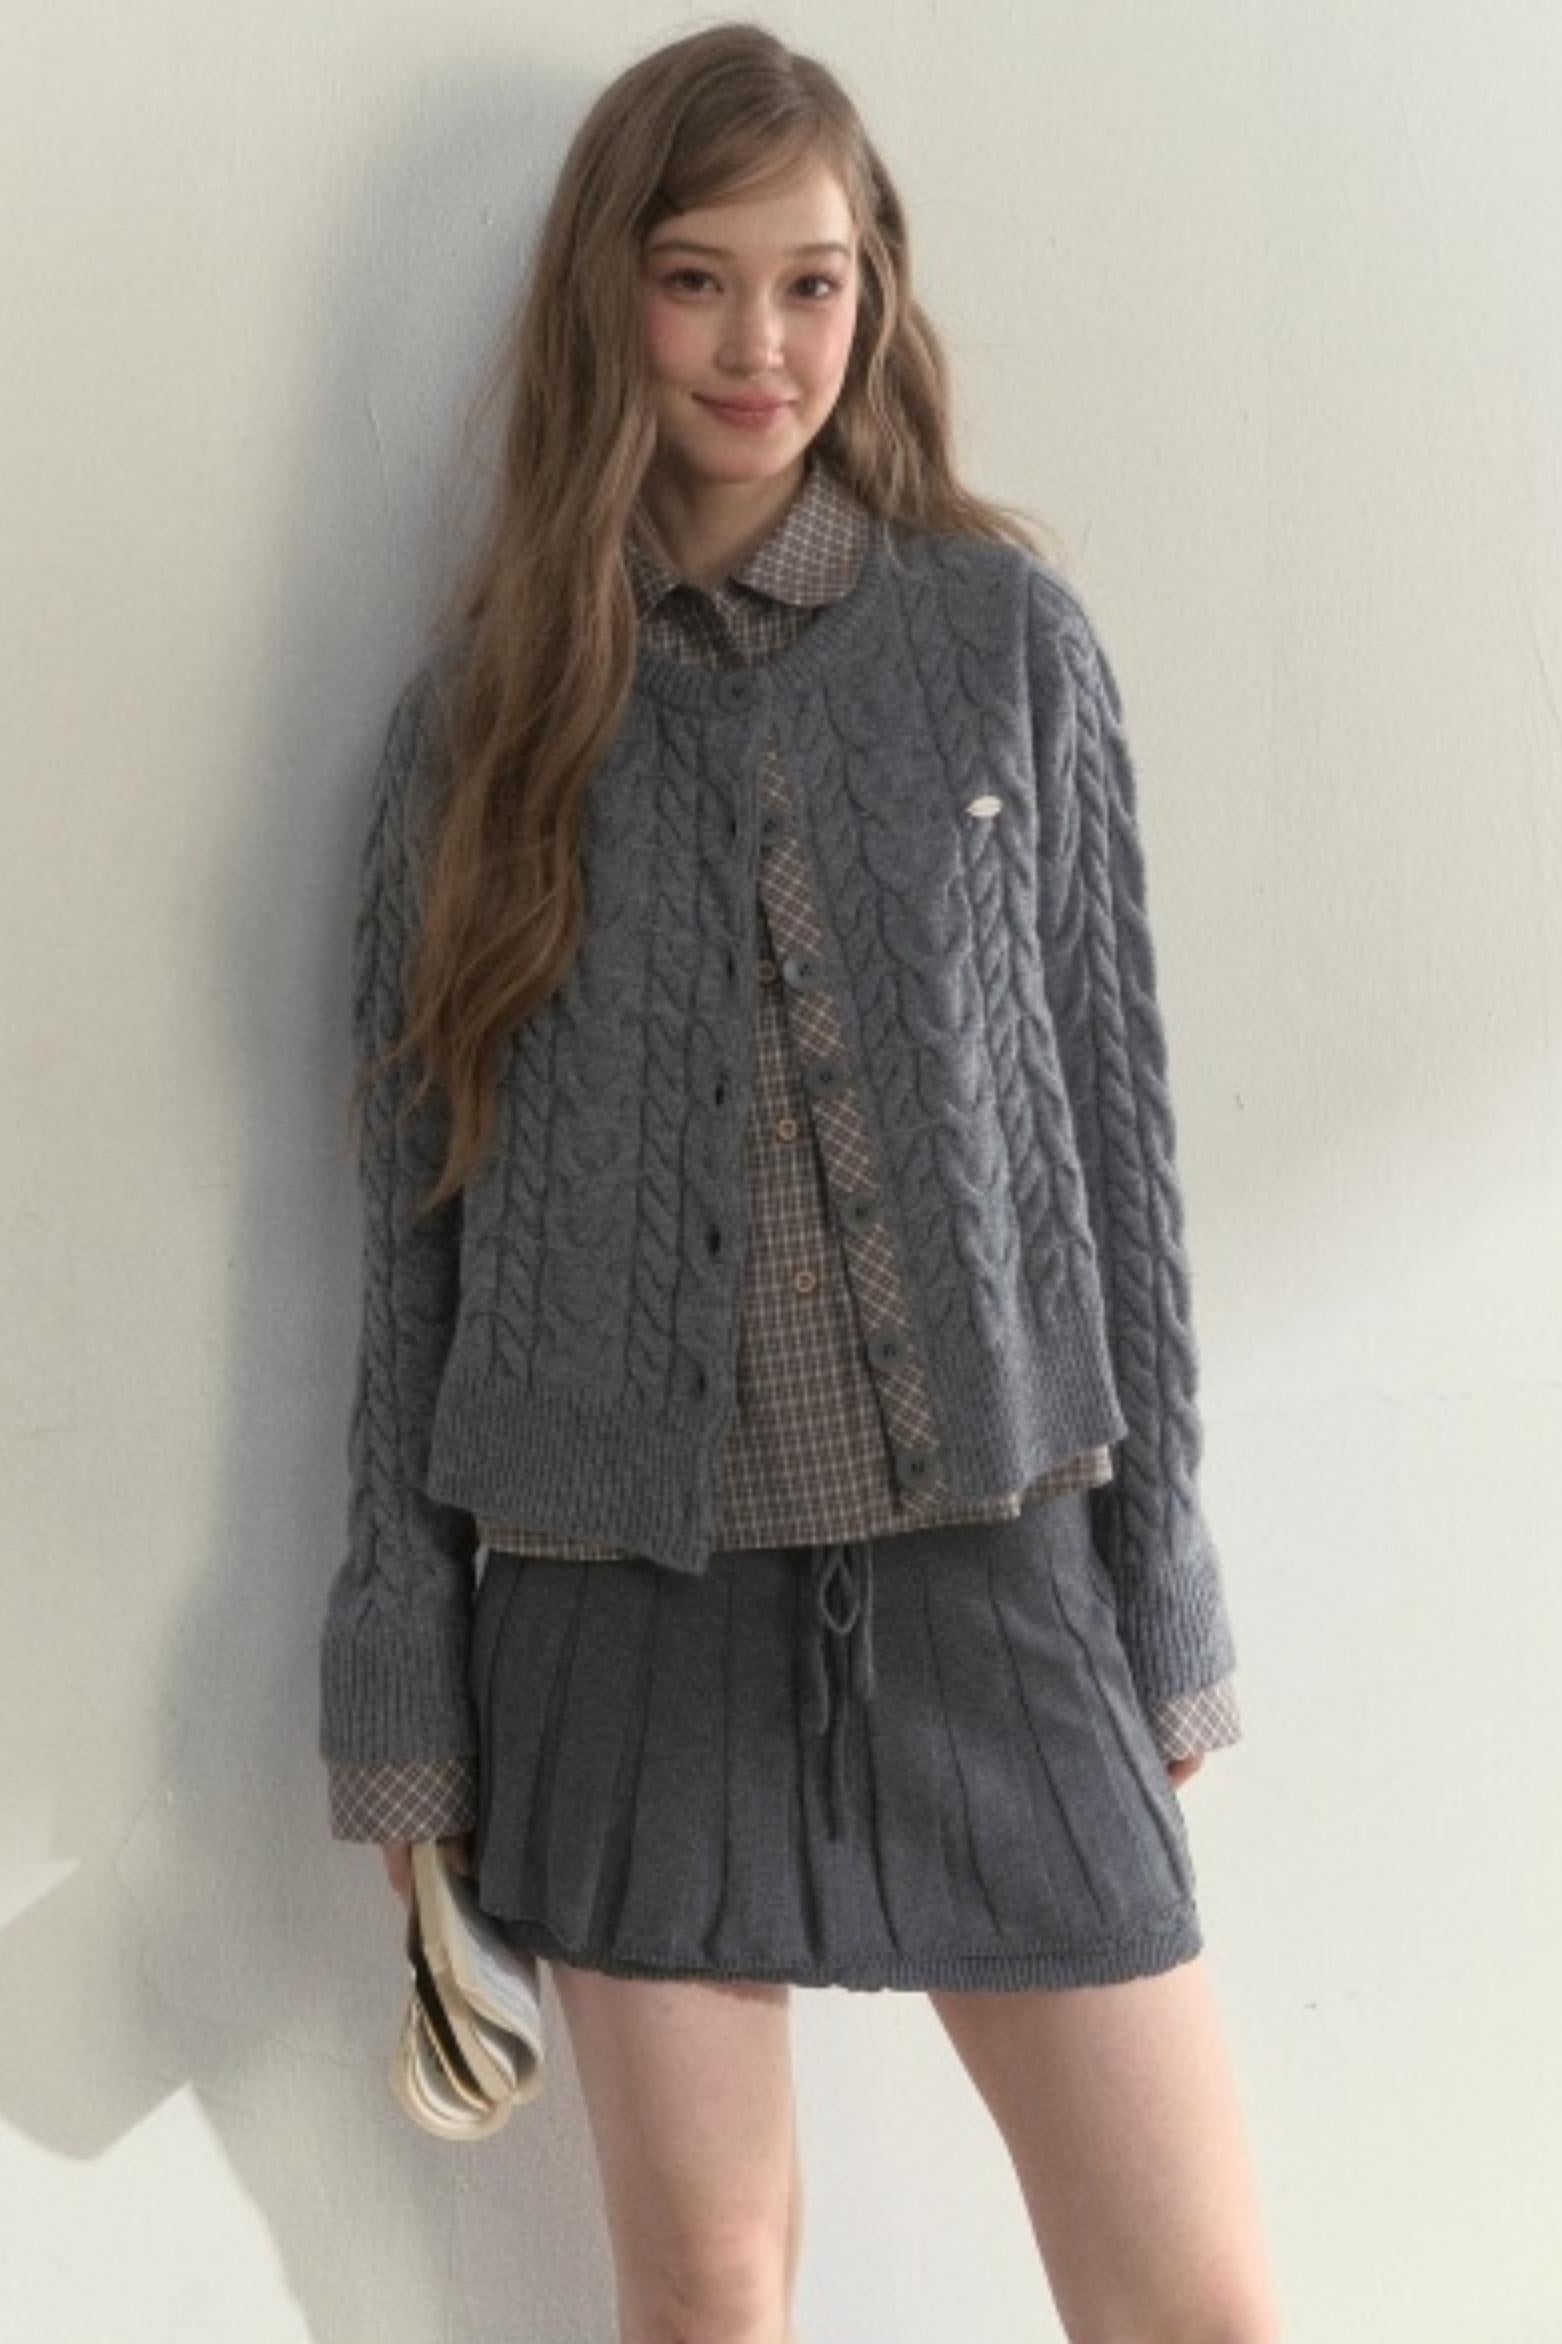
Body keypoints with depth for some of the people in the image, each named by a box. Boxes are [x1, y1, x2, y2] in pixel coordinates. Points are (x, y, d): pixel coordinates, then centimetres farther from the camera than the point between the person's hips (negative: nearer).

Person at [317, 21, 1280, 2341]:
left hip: (976, 1564, 0)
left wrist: (1159, 1578, 3)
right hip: (627, 1589, 1)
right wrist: (402, 1676, 3)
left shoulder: (1007, 632, 2)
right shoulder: (492, 693, 3)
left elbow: (1111, 1110, 4)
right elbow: (420, 1190, 5)